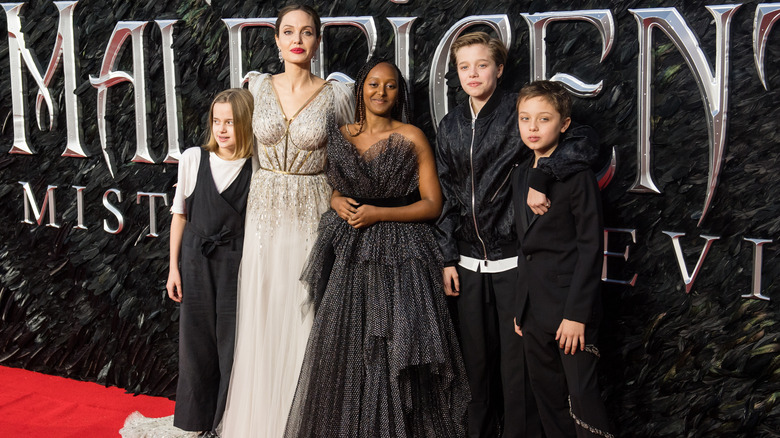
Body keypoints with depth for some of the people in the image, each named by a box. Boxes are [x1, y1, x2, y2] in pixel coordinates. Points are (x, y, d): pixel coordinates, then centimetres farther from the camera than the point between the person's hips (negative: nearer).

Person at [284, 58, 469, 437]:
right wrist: (337, 202, -1)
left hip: (399, 257, -4)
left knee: (395, 357, -4)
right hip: (350, 257, 4)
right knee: (346, 352, 5)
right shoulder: (340, 136, 9)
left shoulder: (412, 138, -2)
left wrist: (378, 214, -12)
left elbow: (432, 205, -4)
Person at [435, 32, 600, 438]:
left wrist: (539, 179, -29)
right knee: (477, 359, 13)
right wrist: (448, 257, 9)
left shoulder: (518, 114, -7)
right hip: (469, 262, 5)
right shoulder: (450, 127, 10)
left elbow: (583, 143, -18)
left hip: (513, 260, -4)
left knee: (517, 359, 2)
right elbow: (446, 195, 13)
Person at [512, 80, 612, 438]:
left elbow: (591, 247, -14)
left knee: (583, 401, -6)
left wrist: (577, 314, -18)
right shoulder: (522, 175, 12)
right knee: (547, 395, 14)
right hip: (534, 309, 8)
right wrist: (521, 308, 14)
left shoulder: (578, 176, -11)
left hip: (570, 306, -7)